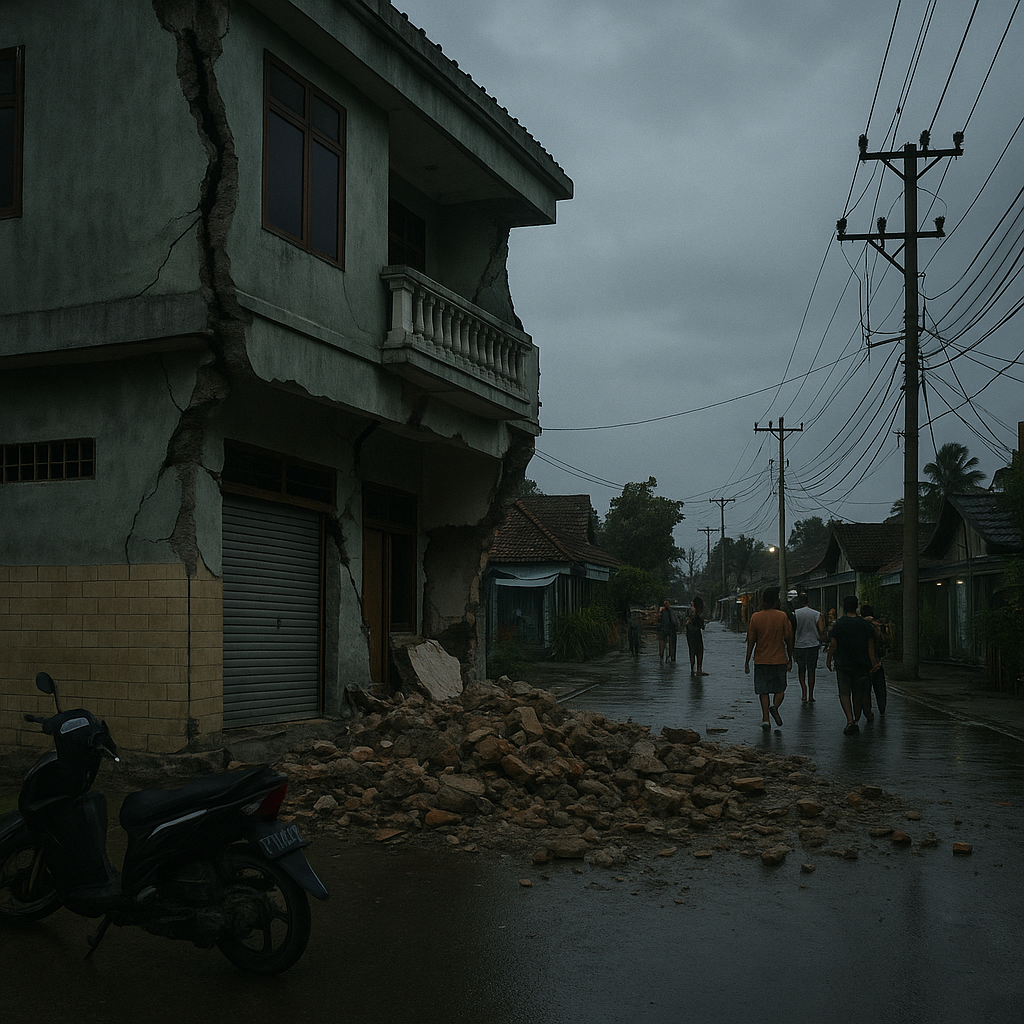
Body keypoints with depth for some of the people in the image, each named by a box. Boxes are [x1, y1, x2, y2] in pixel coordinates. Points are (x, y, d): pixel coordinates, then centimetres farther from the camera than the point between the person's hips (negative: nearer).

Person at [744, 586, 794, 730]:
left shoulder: (756, 617, -3)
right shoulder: (782, 616, -4)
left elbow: (751, 641, -2)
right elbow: (788, 639, -1)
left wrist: (747, 661, 5)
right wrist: (790, 659, 9)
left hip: (761, 660, 0)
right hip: (779, 659, 0)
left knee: (763, 690, 6)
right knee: (780, 689, 13)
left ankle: (765, 718, -1)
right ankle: (775, 706, -14)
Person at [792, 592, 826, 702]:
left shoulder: (795, 614, -4)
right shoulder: (817, 614, 0)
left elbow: (792, 632, -5)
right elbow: (821, 632, -3)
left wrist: (792, 648, 6)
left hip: (798, 645, 0)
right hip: (813, 645, 0)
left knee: (801, 669, 14)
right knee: (811, 671, 8)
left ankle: (804, 693, 0)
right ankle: (810, 696, 9)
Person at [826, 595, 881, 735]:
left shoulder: (839, 624, -8)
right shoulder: (866, 625, -2)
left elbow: (833, 644, -6)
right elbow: (871, 646, -1)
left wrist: (829, 659, 6)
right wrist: (873, 663, 4)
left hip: (843, 664, -2)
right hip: (861, 665, 2)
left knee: (844, 693, 2)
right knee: (858, 695, 14)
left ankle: (850, 720, -15)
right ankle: (856, 721, 23)